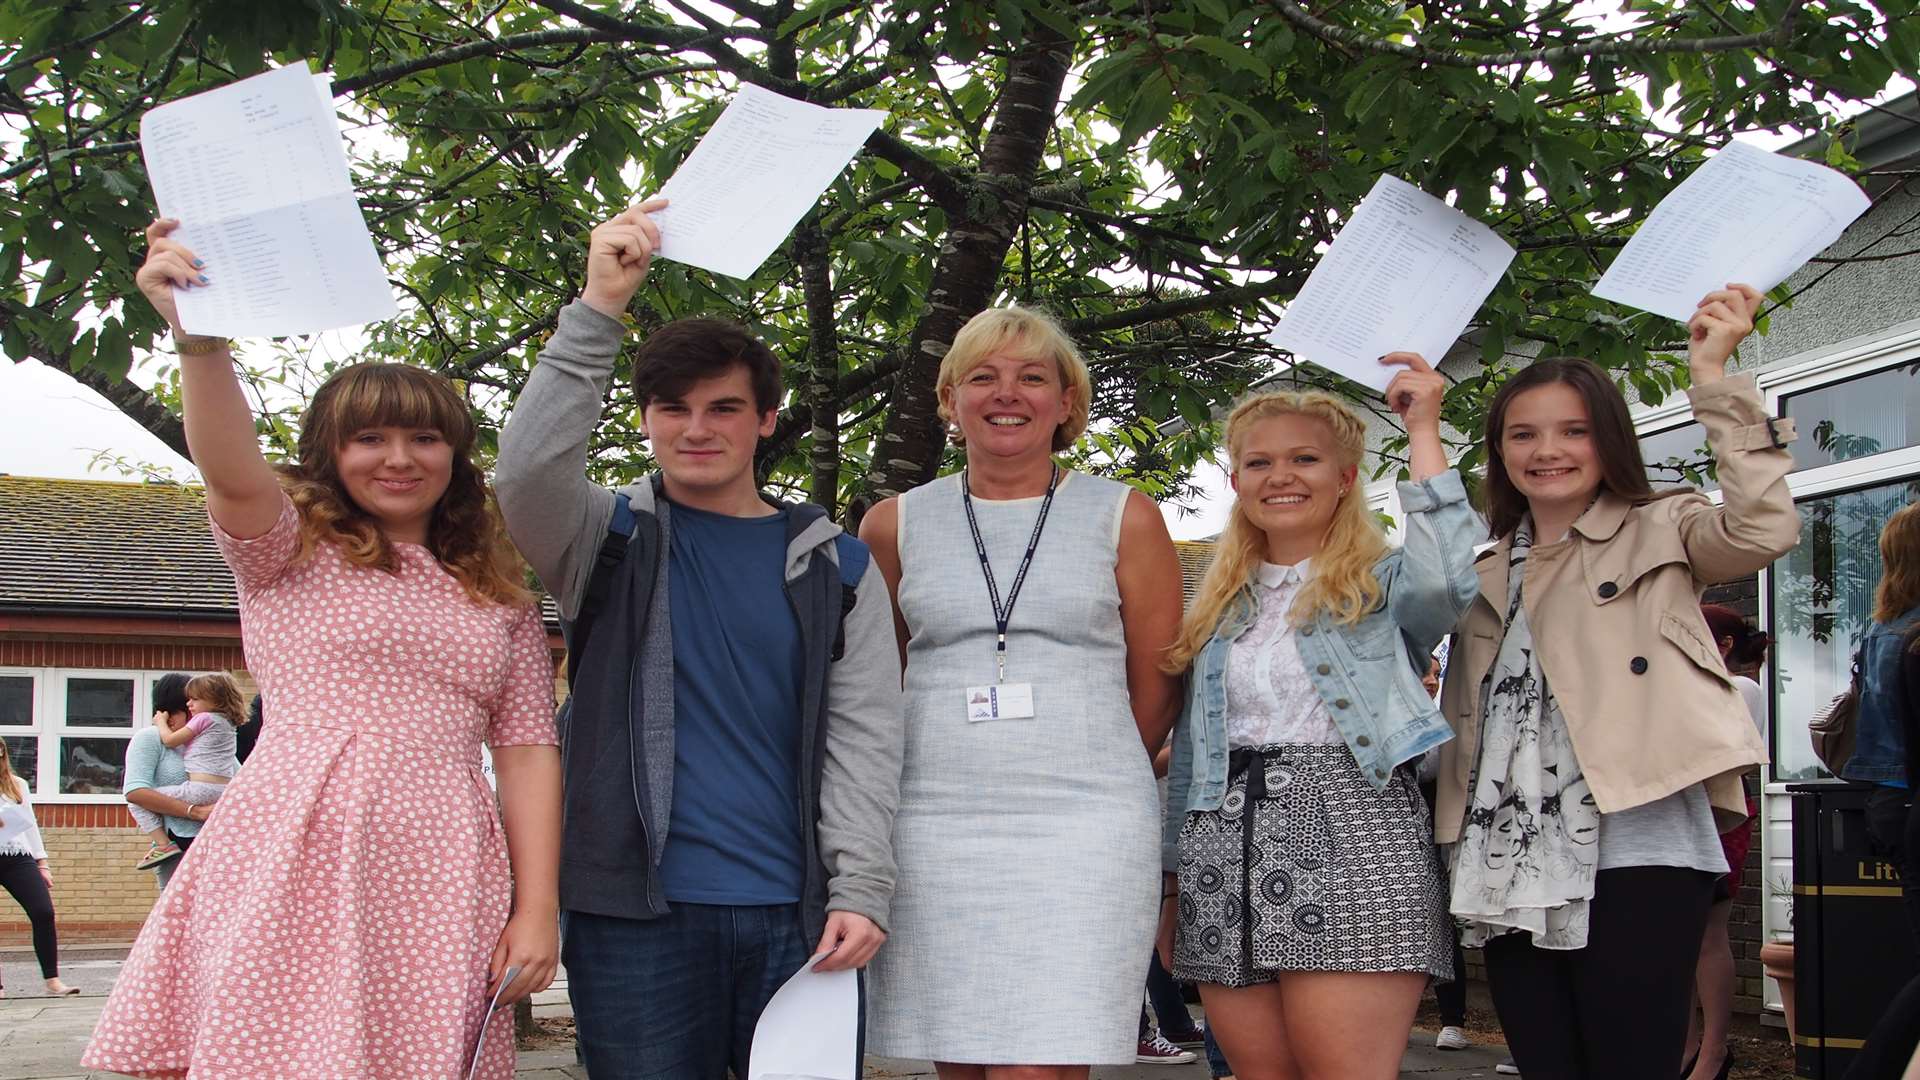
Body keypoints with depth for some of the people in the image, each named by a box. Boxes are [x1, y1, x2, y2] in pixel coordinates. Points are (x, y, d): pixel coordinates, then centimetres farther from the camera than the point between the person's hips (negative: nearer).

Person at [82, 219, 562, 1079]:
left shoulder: (502, 603, 19)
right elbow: (232, 474, -11)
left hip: (438, 878, 3)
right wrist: (200, 339, -30)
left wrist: (537, 909, 1)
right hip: (297, 856, -2)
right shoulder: (290, 551, 11)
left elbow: (528, 751, 12)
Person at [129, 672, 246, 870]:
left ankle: (163, 845, -14)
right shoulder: (228, 725, 18)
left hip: (201, 789, -8)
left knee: (138, 802, -5)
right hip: (225, 793, 8)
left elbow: (170, 740, -2)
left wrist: (162, 722, 18)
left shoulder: (204, 718, -4)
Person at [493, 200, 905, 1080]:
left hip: (799, 916, 1)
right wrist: (598, 310, -18)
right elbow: (528, 473, -14)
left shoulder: (833, 564, 11)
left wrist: (860, 890, -7)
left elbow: (864, 734, 4)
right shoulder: (612, 541, 8)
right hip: (637, 909, -1)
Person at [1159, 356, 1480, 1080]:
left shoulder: (1382, 586, 6)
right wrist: (1174, 880, 18)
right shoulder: (1220, 612, 21)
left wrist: (1424, 432, -12)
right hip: (1228, 853, 5)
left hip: (1351, 842, -5)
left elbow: (1447, 580, -19)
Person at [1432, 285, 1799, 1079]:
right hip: (1510, 865, 6)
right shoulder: (1486, 572, 21)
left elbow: (1766, 528, -15)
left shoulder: (1658, 535, 5)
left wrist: (1712, 376, -15)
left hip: (1633, 855, -6)